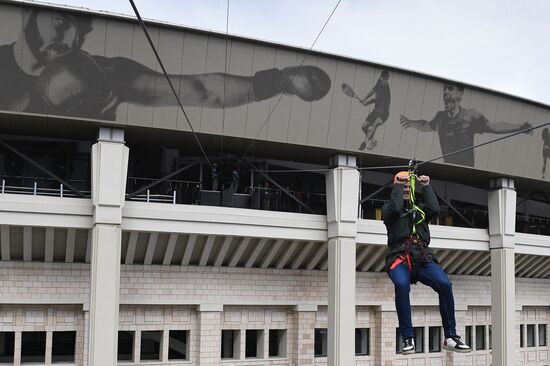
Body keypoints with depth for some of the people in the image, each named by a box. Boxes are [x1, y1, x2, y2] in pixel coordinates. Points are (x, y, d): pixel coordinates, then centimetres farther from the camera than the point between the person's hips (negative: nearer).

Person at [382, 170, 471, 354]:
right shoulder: (388, 208, 17)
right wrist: (398, 185, 3)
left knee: (445, 284, -26)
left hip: (423, 258, 3)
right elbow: (394, 208, -8)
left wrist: (426, 187, 9)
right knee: (401, 284, -37)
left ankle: (450, 337, -15)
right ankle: (408, 339, -27)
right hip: (400, 258, -3)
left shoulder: (419, 208, 26)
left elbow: (435, 210, 4)